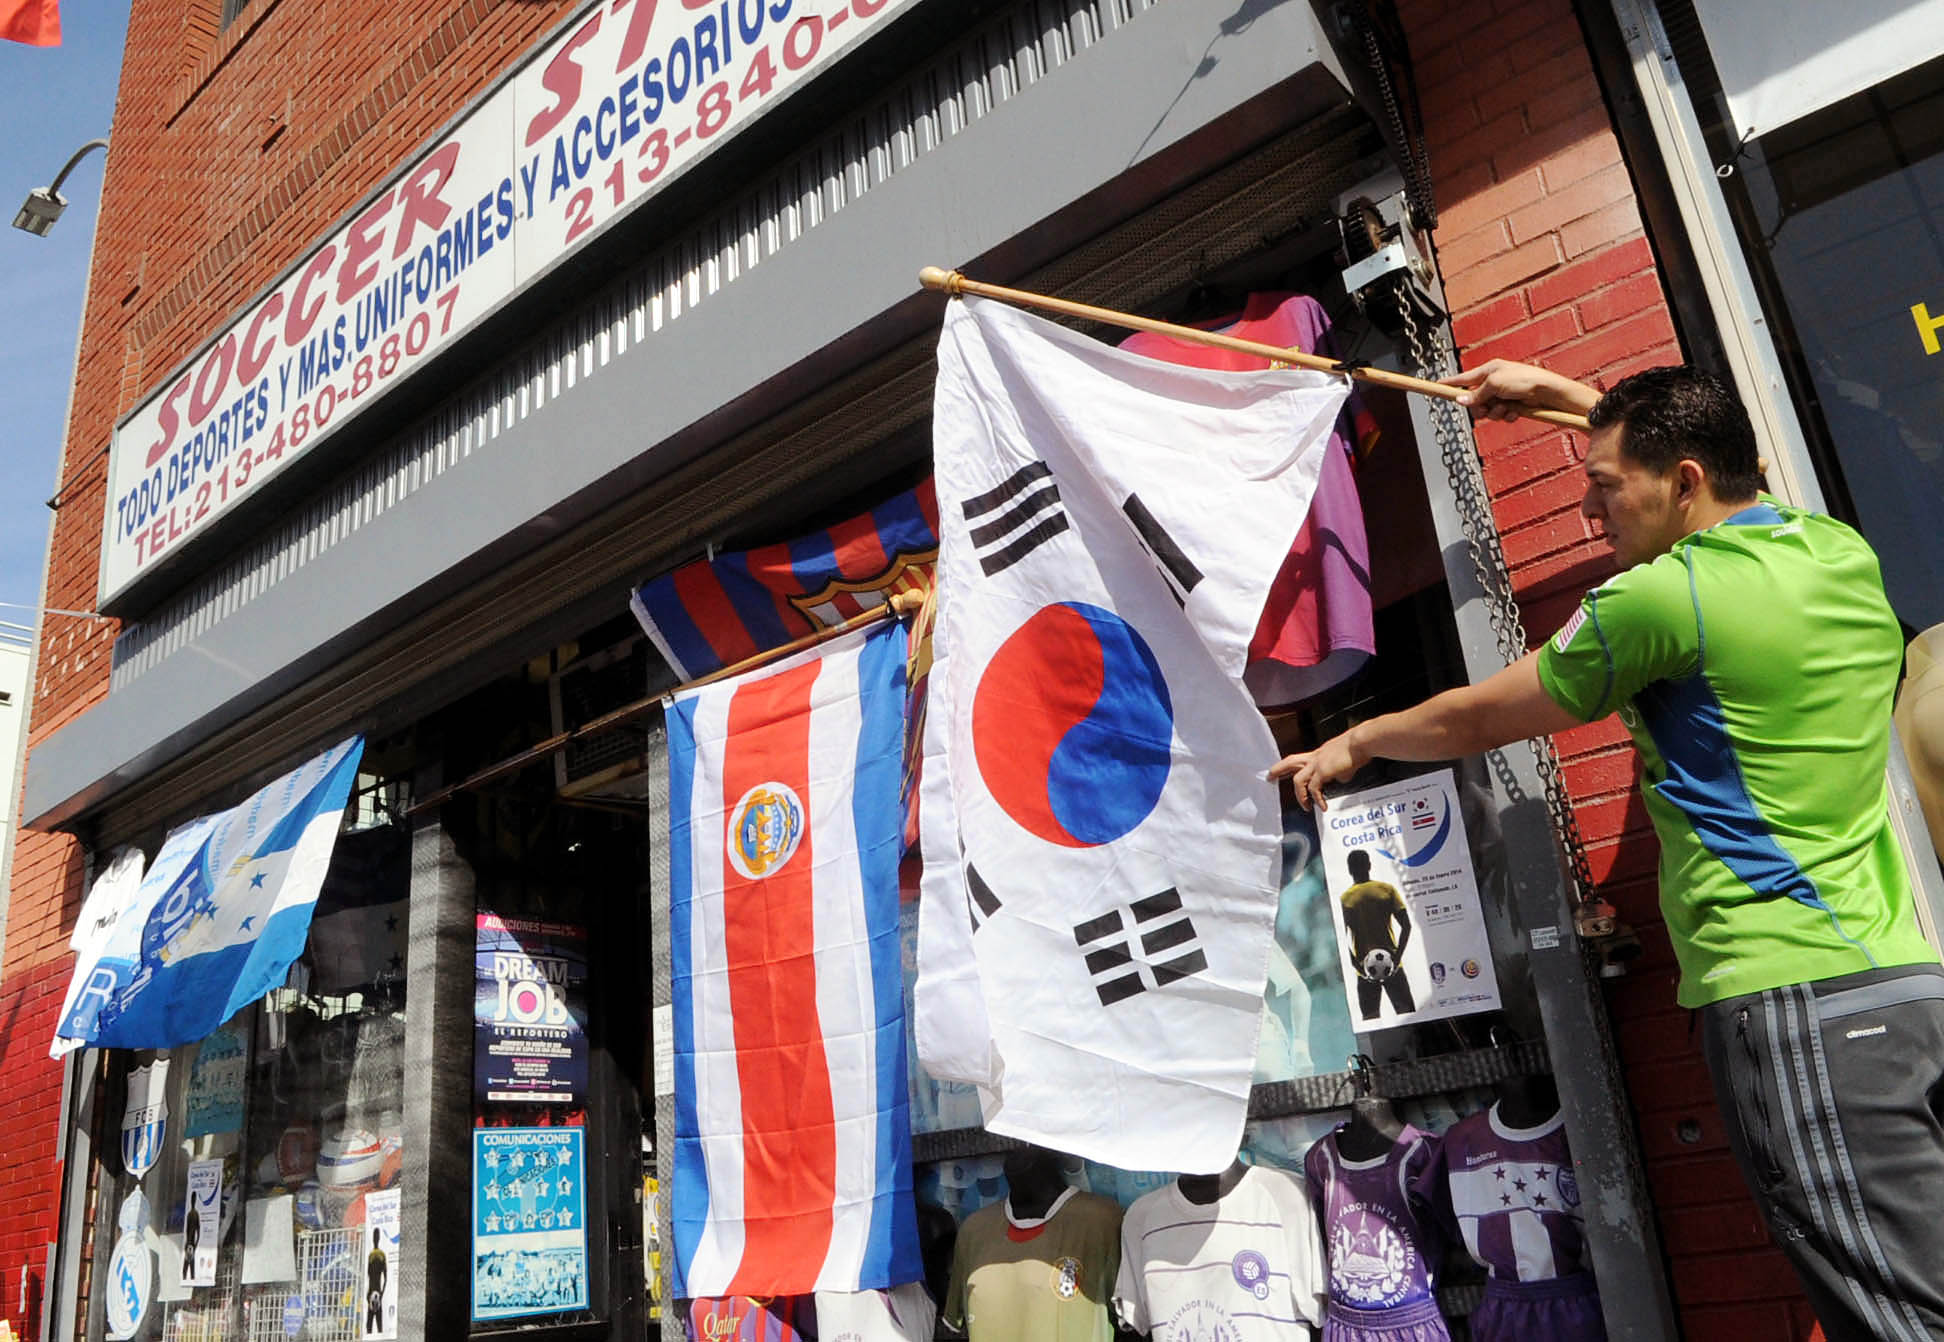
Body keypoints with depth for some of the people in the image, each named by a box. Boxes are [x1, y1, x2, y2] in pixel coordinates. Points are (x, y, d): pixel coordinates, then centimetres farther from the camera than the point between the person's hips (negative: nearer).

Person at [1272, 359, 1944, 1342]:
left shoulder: (1659, 599, -12)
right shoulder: (1844, 552, 12)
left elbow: (1475, 720, 2)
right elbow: (1705, 449, 35)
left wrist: (1352, 744, 20)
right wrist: (1555, 392, 40)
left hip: (1793, 1000, -9)